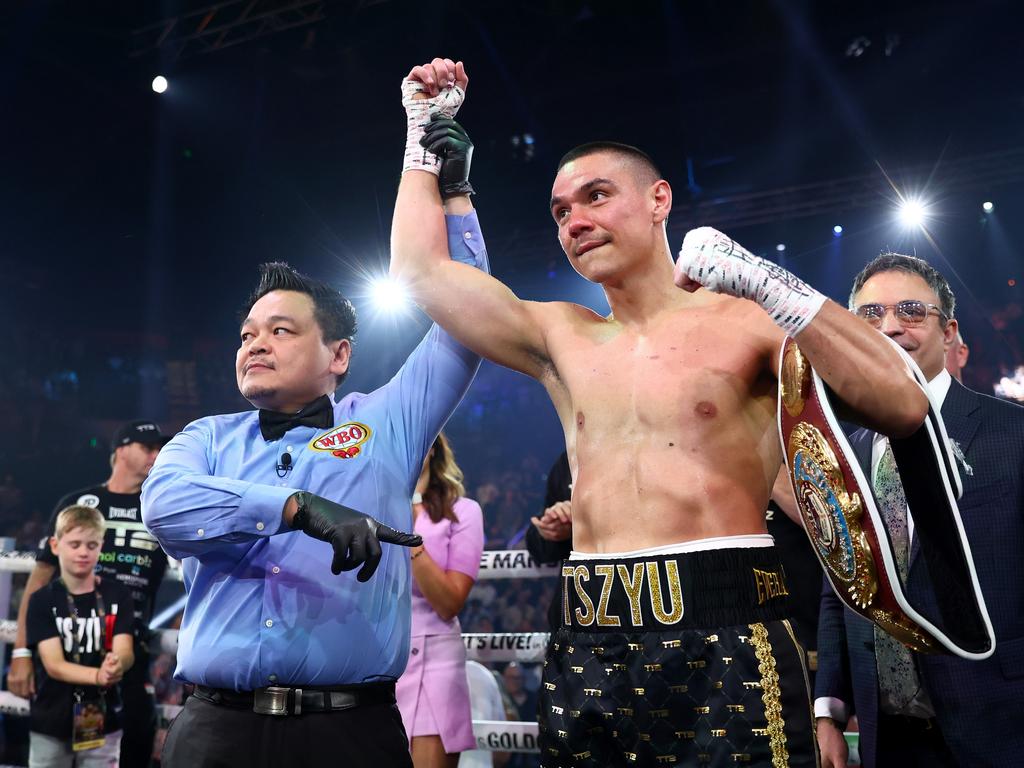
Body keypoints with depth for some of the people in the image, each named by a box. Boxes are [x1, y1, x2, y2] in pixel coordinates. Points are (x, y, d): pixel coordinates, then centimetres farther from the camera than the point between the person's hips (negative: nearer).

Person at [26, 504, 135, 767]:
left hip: (102, 721, 1)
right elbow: (53, 664, -15)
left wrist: (117, 664, -38)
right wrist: (98, 676, -34)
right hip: (51, 724, -1)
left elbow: (126, 651, -13)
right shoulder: (42, 600, -6)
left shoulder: (117, 594, -2)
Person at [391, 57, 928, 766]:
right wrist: (426, 141, 21)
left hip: (724, 639, -4)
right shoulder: (560, 338, 13)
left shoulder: (746, 320, 0)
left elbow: (905, 409, -11)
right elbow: (421, 269, 13)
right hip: (587, 649, 4)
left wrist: (771, 285, -18)